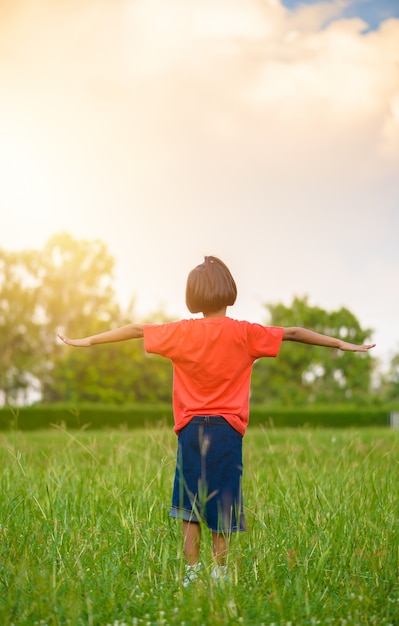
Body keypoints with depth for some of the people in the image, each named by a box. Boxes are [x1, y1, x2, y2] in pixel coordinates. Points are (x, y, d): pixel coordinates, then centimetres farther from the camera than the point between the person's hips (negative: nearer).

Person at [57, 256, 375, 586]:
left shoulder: (181, 332, -1)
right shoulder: (244, 333, -3)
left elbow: (135, 329, 6)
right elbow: (293, 333, 3)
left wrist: (87, 341, 17)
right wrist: (342, 343, 12)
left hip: (191, 429, 1)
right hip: (227, 429, -1)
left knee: (190, 507, 9)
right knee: (222, 506, 7)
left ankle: (192, 572, 9)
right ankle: (220, 572, 9)